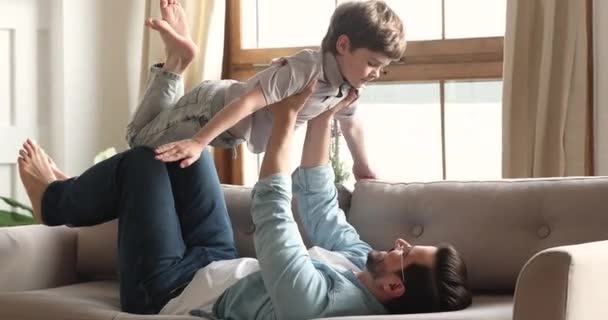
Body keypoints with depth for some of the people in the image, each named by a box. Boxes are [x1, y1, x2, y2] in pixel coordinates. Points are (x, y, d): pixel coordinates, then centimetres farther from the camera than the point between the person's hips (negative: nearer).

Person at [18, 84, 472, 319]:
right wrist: (321, 121, -6)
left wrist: (285, 119, -31)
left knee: (143, 163, -1)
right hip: (220, 268, 8)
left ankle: (53, 200, 30)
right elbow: (321, 208, -1)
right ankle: (73, 195, 37)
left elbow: (272, 213, -37)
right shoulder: (361, 265, -16)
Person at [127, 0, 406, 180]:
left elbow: (351, 123, 13)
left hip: (232, 127, 8)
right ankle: (177, 58, 10)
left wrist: (363, 167, 24)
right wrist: (197, 142, -45)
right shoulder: (306, 68, -37)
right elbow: (248, 102, -42)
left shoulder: (348, 87, -10)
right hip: (211, 107, -8)